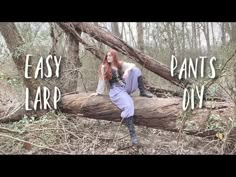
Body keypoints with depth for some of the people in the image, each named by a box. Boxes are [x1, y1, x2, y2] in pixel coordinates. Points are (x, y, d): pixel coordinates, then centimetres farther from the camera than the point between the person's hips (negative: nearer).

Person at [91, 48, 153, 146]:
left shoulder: (120, 64, 12)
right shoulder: (104, 67, 3)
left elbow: (132, 65, 0)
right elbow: (102, 81, 7)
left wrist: (128, 70, -22)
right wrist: (98, 92, 11)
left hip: (126, 87, 5)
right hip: (115, 90, -5)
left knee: (135, 70, -13)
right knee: (128, 106, -33)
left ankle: (143, 92, -13)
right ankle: (132, 134, -35)